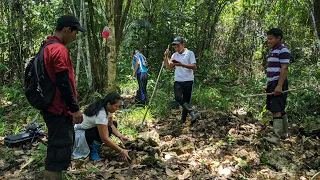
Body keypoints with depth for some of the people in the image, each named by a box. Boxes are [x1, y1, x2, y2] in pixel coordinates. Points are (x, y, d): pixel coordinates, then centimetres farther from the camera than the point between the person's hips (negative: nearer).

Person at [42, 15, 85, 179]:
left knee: (58, 146, 19)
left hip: (51, 106, 10)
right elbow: (64, 83, -22)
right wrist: (75, 108, -16)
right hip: (58, 109, -10)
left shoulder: (47, 47, 14)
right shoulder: (59, 50, -18)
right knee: (61, 148, -3)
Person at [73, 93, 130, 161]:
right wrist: (121, 151, -32)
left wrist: (120, 136, -17)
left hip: (91, 128, 10)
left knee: (114, 124, 1)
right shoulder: (100, 114, -34)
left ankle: (93, 144, 6)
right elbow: (105, 139, -34)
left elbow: (111, 125, -1)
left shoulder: (107, 108, -8)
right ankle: (93, 151, -7)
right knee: (107, 130, -29)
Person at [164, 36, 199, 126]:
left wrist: (181, 65, -22)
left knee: (186, 100, 4)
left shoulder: (190, 53, -2)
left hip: (188, 81, -3)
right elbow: (169, 67, 8)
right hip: (178, 81, 3)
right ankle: (192, 113, -22)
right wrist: (166, 57, -4)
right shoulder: (174, 55, 12)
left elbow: (194, 66, -12)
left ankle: (183, 118, 17)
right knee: (178, 97, -21)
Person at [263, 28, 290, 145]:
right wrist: (268, 85, 19)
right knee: (280, 110, 14)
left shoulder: (283, 50, -10)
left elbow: (284, 69, -17)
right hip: (272, 84, 9)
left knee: (277, 110, -14)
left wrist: (279, 86, -23)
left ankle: (276, 137, -15)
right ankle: (284, 133, 23)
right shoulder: (273, 51, 18)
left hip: (279, 84, -9)